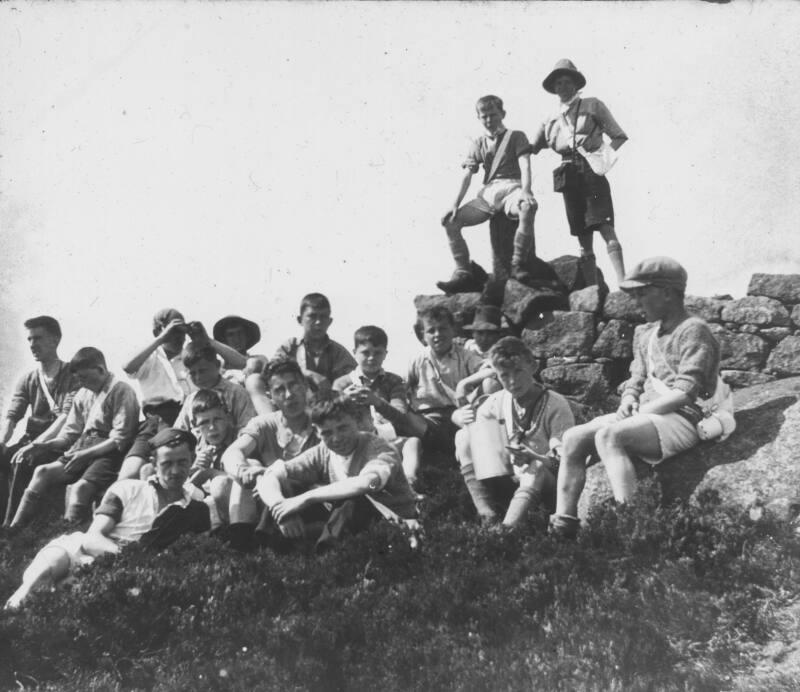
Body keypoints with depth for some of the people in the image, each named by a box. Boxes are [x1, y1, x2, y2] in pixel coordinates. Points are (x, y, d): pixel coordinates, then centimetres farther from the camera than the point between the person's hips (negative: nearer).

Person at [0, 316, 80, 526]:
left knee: (22, 462, -30)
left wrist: (36, 444, -27)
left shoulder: (72, 375, -4)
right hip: (31, 441, 5)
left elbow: (66, 418, -16)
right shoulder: (26, 380, 14)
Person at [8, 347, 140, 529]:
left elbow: (120, 440, -14)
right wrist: (43, 445, -2)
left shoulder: (121, 391, -8)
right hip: (82, 450, 7)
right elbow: (70, 432, 16)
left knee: (81, 487, -30)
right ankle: (14, 531, -10)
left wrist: (86, 454, -19)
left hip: (108, 453, -7)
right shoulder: (83, 394, 15)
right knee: (42, 472, -11)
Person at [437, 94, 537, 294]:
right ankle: (464, 274, -8)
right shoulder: (478, 144, 19)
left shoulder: (516, 136, 9)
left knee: (529, 206, -41)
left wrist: (525, 191, -25)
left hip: (511, 188, -5)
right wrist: (455, 204, -4)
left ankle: (518, 264, -33)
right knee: (450, 221, -10)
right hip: (488, 193, 5)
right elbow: (467, 176, 10)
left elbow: (525, 165, -6)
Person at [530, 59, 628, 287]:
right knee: (584, 241, 4)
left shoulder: (593, 106, 8)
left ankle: (622, 283, -27)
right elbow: (531, 148, 18)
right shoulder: (552, 121, 18)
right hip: (569, 180, 4)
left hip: (592, 174, -4)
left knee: (605, 228, -19)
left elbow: (620, 137, 7)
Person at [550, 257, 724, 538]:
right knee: (573, 438, -8)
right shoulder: (648, 334, 19)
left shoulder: (694, 331, -7)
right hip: (644, 415, 9)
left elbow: (684, 393, -16)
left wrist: (638, 412, -15)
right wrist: (628, 401, -1)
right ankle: (563, 524, -11)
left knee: (607, 436, -33)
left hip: (681, 419, -9)